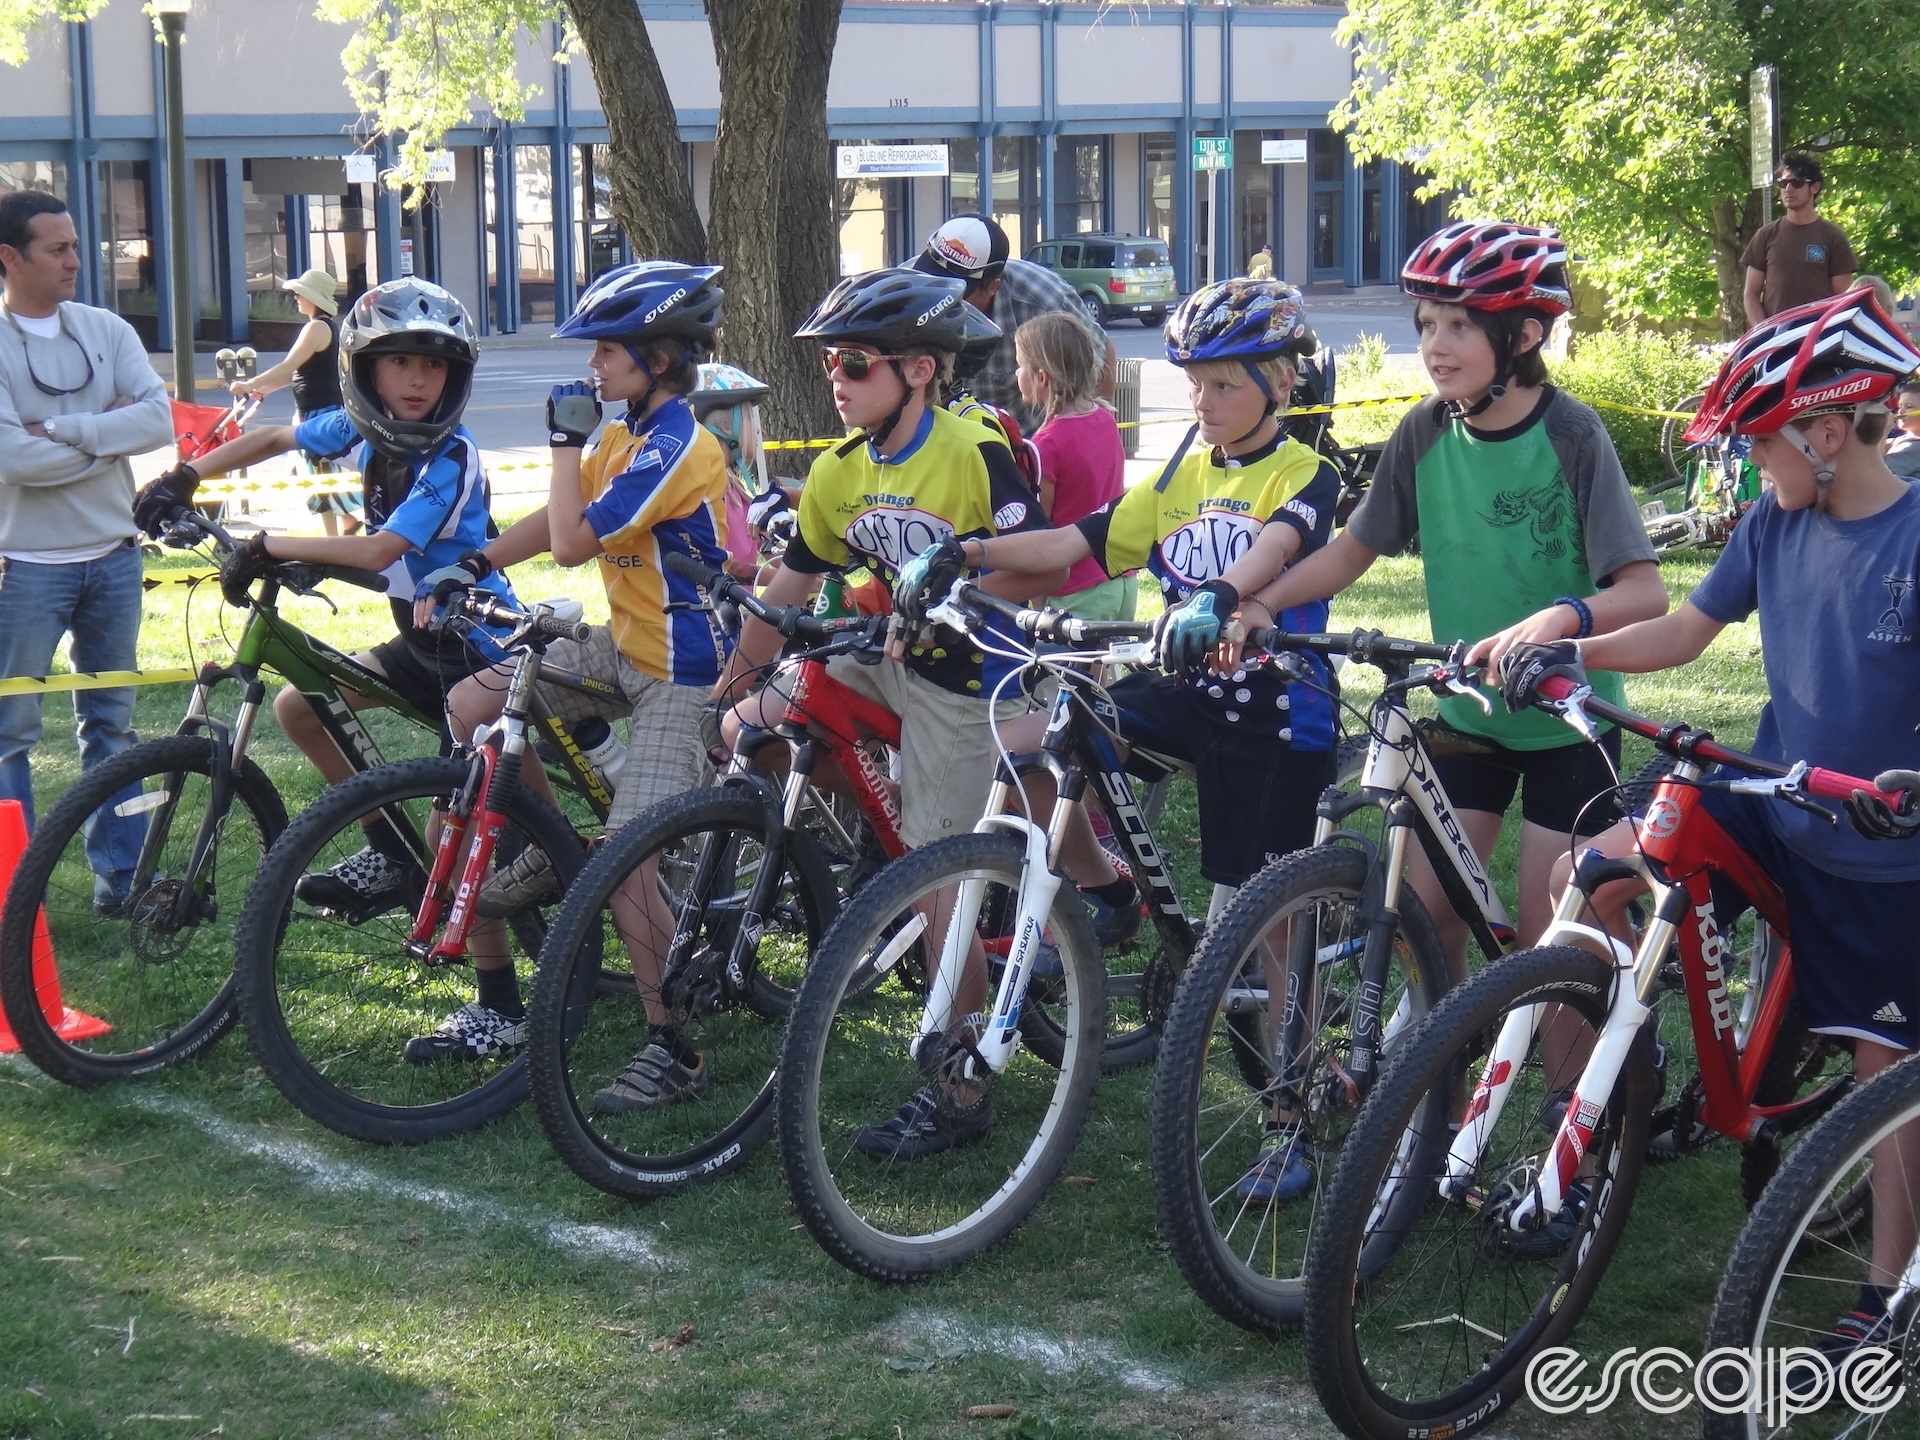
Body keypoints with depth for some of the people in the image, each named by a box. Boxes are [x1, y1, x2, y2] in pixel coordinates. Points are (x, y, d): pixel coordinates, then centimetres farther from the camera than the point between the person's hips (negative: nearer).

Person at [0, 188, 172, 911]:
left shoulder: (106, 330, 4)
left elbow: (159, 421, -9)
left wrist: (60, 429, -17)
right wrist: (107, 432, -12)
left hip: (112, 555, 5)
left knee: (111, 723, 13)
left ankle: (121, 875, 20)